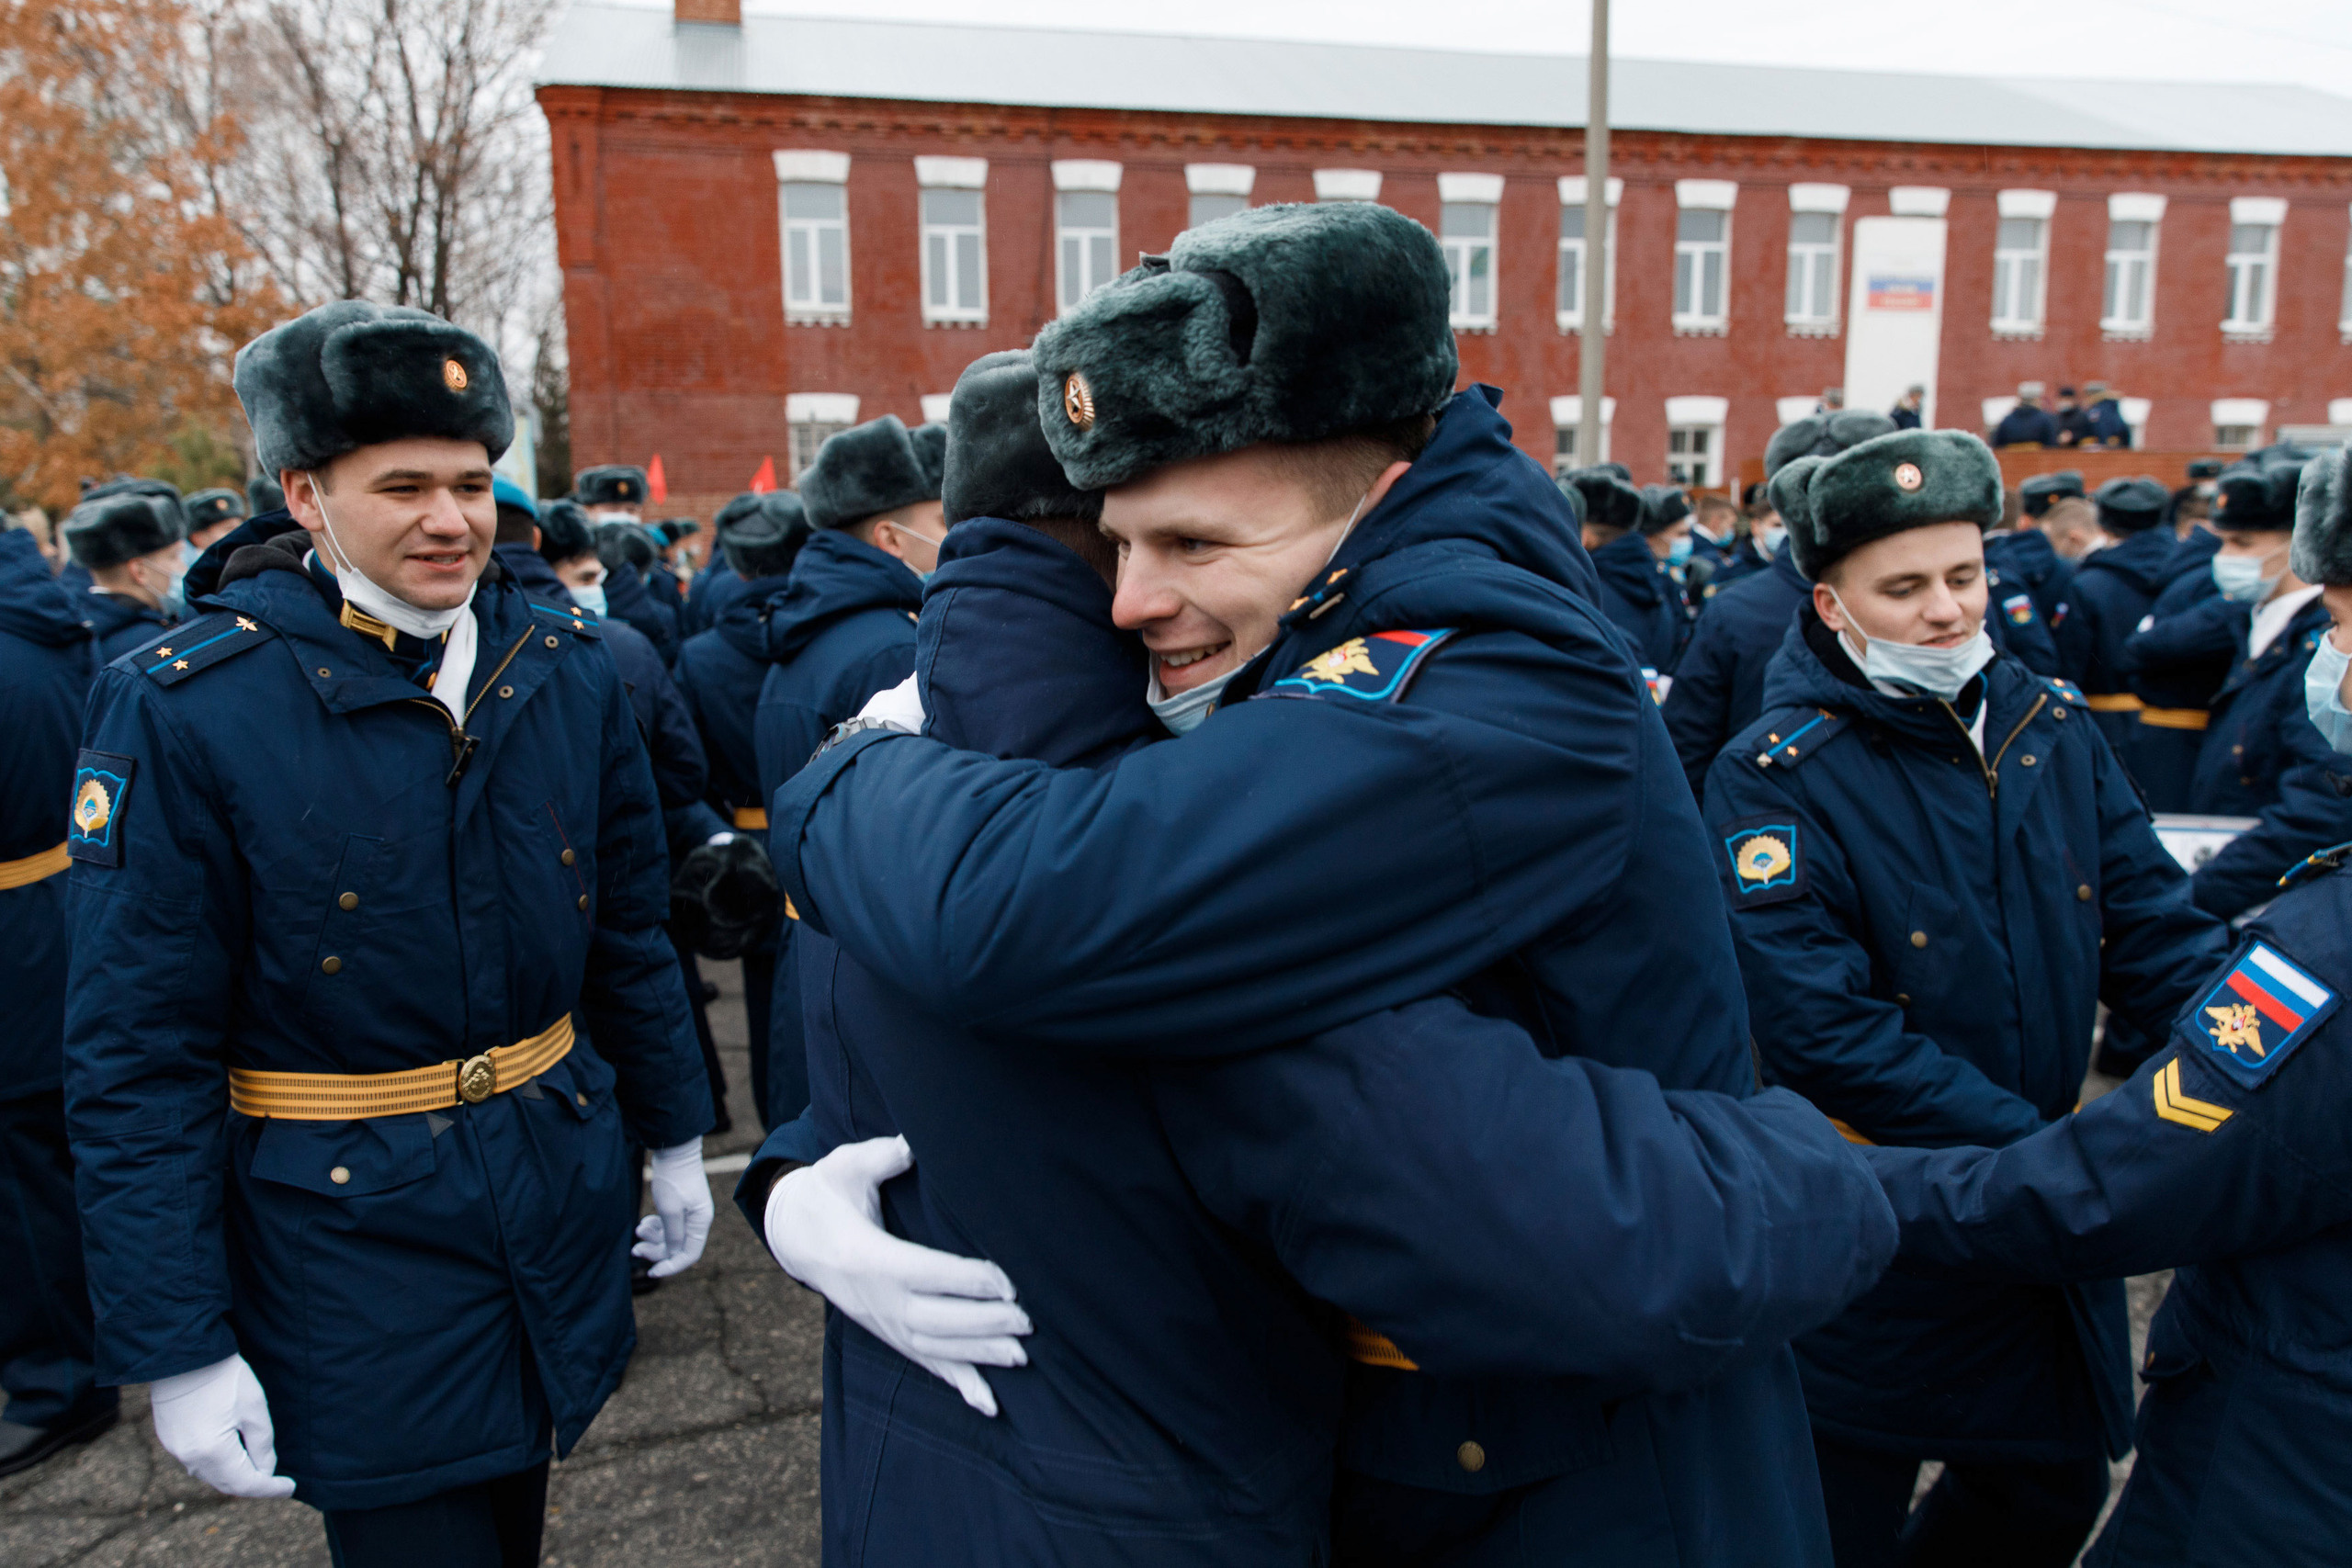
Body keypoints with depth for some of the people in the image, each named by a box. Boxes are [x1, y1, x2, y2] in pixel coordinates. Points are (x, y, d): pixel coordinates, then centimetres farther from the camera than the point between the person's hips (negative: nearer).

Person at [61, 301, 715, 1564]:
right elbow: (137, 1060, -12)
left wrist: (673, 1137, 12)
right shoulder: (181, 710, -15)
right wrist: (177, 1347, -11)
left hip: (560, 1208, 5)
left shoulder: (568, 670, -1)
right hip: (351, 1223, -4)